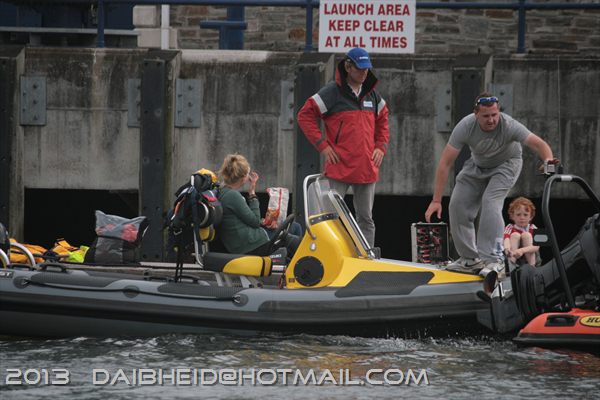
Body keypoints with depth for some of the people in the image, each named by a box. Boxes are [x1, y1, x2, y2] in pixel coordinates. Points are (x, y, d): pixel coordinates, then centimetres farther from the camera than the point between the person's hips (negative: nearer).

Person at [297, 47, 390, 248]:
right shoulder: (332, 92, -6)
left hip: (367, 169, 5)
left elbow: (383, 120, 26)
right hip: (339, 168, -5)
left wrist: (381, 147, 10)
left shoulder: (372, 95, 12)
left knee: (366, 218, 9)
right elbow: (305, 115, -5)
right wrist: (322, 146, -9)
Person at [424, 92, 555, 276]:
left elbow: (539, 144, -40)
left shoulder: (509, 126, -34)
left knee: (490, 202, -26)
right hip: (477, 165, 3)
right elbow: (445, 163, -29)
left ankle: (494, 259, -26)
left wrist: (548, 160, -65)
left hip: (506, 163, -3)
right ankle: (470, 259, 7)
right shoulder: (465, 127, -30)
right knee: (458, 205, -7)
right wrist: (436, 200, -32)